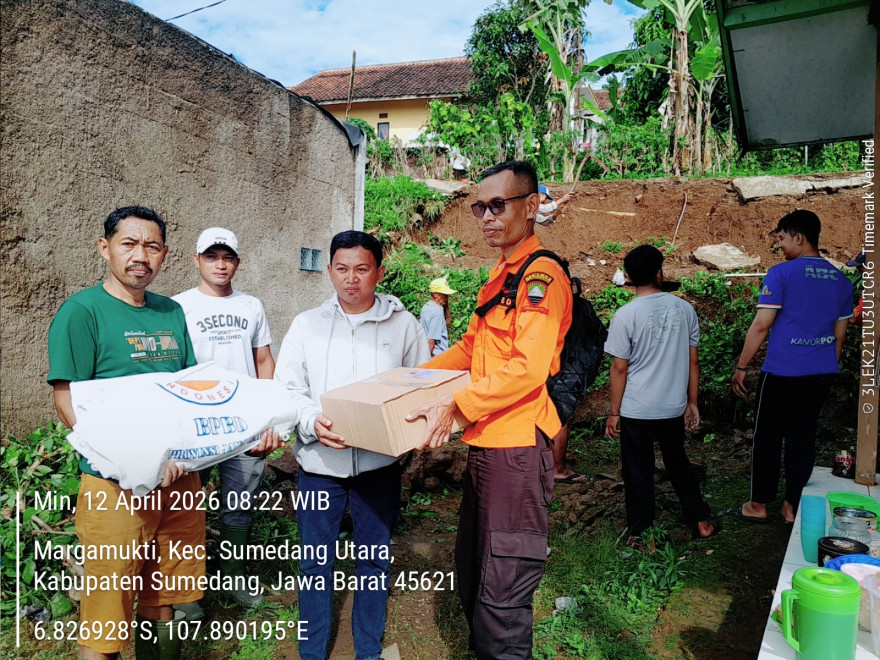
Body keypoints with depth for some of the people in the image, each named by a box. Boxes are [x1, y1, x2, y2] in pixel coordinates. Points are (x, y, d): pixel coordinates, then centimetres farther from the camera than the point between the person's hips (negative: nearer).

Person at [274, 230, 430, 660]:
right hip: (318, 462, 1)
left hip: (379, 462, 0)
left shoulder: (403, 325, 1)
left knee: (375, 558, 12)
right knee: (316, 560, 10)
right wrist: (312, 422, -18)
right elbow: (286, 387, 1)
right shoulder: (307, 324, 3)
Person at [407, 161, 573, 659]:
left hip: (517, 448, -10)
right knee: (471, 570, 21)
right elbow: (470, 347, 26)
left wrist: (456, 405, -26)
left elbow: (528, 368, -23)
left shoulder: (541, 274, -13)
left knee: (502, 594, -2)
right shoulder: (499, 278, 18)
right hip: (486, 445, 10)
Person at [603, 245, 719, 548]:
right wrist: (692, 402, 14)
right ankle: (702, 521, 32)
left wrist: (614, 413, -3)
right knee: (678, 462, 23)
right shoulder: (684, 308, -1)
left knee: (639, 471, 9)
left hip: (637, 410, -4)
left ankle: (641, 534, 20)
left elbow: (620, 368, -11)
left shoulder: (625, 315, -13)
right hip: (674, 407, 4)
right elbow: (693, 361, 4)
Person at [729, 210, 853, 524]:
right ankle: (794, 507, 20)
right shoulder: (840, 279, 9)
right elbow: (840, 333, 16)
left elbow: (761, 325, -14)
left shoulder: (781, 273, -11)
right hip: (821, 373, 6)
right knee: (803, 438, 12)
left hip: (783, 371, -6)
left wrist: (741, 367, -7)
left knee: (766, 437, 6)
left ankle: (758, 505, 15)